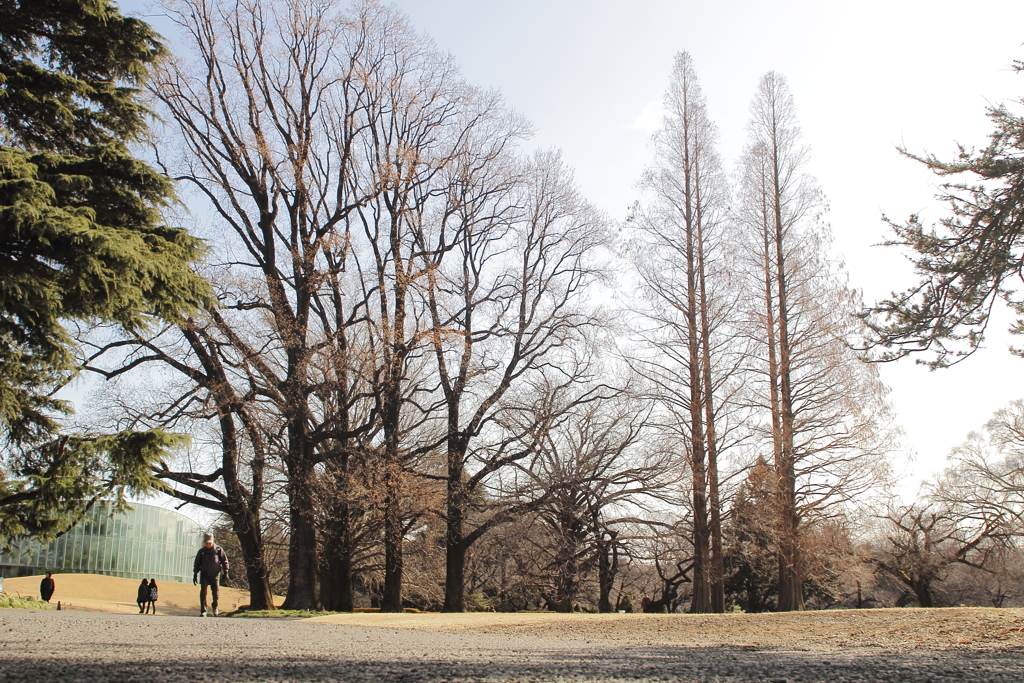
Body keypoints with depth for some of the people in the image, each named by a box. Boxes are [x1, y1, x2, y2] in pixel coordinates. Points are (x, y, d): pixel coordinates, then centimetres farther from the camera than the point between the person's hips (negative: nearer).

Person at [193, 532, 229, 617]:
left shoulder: (218, 550, 0)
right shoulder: (201, 551, 5)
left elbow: (224, 561, 5)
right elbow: (196, 564, 12)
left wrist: (225, 572, -1)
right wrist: (195, 575, 8)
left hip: (214, 575, -1)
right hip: (204, 575, 1)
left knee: (216, 592, 2)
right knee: (203, 592, -10)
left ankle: (215, 607, 28)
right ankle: (203, 611, -4)